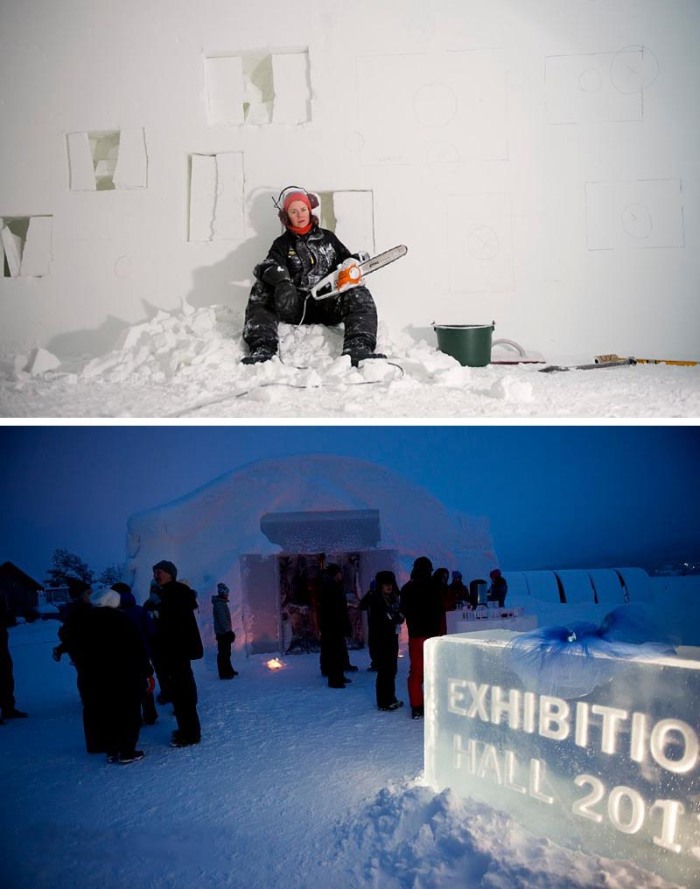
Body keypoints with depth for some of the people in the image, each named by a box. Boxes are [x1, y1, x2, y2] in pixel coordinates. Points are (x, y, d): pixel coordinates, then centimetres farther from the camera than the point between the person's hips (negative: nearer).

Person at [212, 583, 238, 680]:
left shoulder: (222, 603, 17)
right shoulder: (219, 604, -16)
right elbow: (222, 619, -23)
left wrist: (229, 630, 23)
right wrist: (227, 631, -24)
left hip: (224, 632, 11)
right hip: (223, 633, -11)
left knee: (226, 652, 18)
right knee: (223, 653, -7)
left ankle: (229, 670, 27)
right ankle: (224, 673, -5)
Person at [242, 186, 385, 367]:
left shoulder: (327, 238, 20)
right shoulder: (282, 244, 12)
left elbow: (346, 259, 26)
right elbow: (270, 267, -9)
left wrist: (353, 261, -2)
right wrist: (282, 281, -34)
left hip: (327, 305, 1)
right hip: (296, 307, -1)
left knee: (359, 295, -26)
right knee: (261, 290, -26)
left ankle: (358, 350, -46)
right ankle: (263, 350, -44)